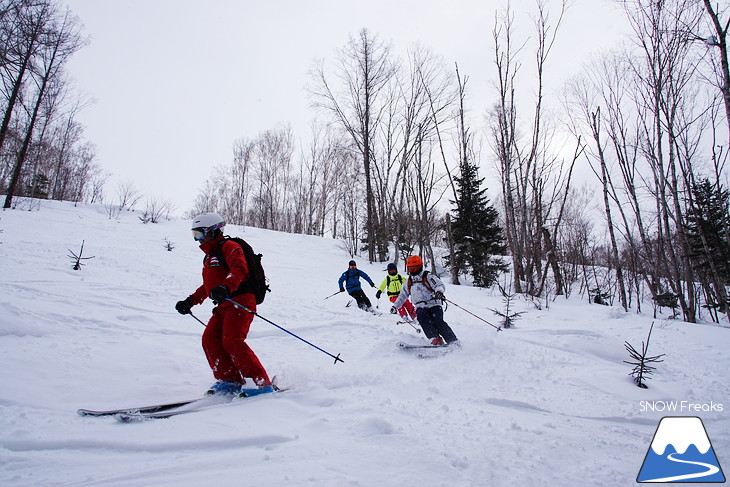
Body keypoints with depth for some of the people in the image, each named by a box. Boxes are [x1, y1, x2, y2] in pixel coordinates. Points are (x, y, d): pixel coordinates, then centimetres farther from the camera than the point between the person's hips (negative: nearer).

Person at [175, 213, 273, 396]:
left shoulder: (228, 247, -2)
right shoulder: (209, 256, 29)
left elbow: (239, 268, -22)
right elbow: (208, 286, 37)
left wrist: (226, 287, -39)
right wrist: (190, 301, 29)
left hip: (240, 301, -9)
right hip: (223, 305, 10)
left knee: (232, 341, -20)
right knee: (210, 338, -5)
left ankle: (263, 383, -18)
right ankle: (230, 380, -2)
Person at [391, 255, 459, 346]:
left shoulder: (428, 277, 0)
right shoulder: (409, 282, 17)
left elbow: (440, 285, -16)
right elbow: (402, 295, 30)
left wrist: (439, 291, -39)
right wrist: (395, 306, 22)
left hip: (434, 305, -3)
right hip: (420, 307, 3)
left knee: (438, 322, -27)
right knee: (422, 316, -31)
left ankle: (454, 342, -18)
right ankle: (435, 339, -37)